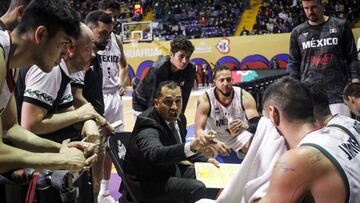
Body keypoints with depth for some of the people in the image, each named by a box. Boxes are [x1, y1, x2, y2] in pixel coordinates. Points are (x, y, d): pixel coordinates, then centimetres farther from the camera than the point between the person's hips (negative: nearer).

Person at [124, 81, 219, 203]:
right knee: (197, 188, -24)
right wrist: (191, 147, -61)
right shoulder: (148, 126, -26)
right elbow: (154, 154, -48)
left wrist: (204, 160, 3)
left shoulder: (178, 118, 0)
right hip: (147, 183, -9)